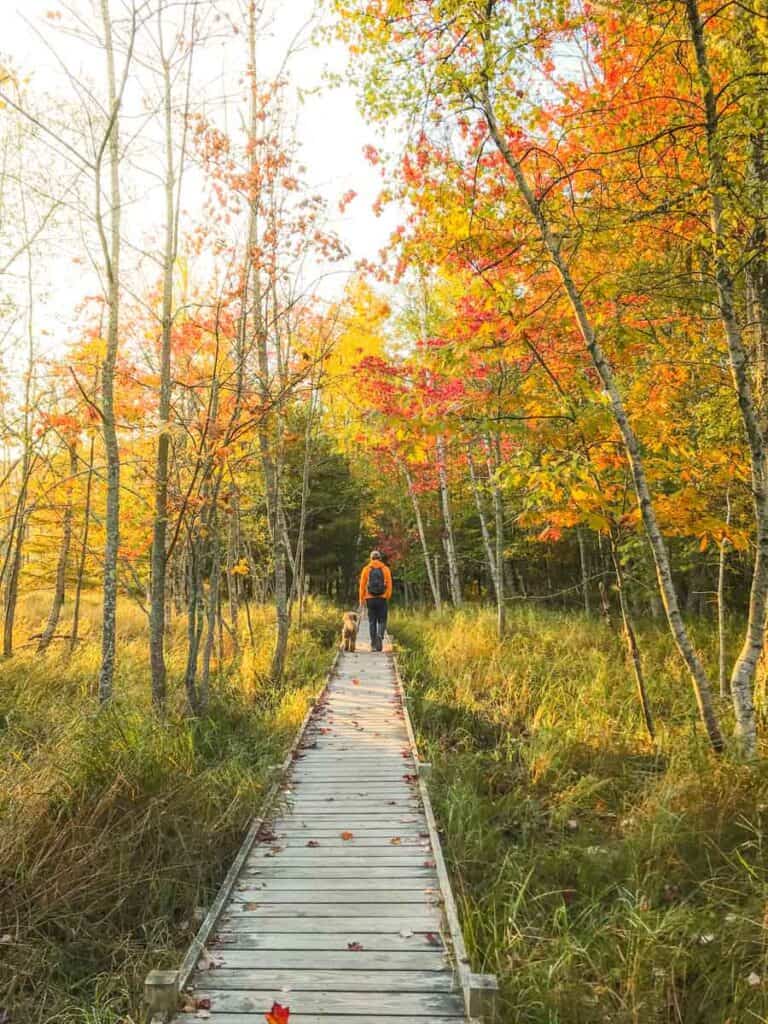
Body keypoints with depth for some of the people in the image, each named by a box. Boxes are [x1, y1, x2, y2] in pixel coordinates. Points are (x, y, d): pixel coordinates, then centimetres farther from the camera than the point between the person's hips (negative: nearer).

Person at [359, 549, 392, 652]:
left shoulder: (366, 569, 2)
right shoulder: (385, 569, 2)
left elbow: (362, 585, 0)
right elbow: (389, 585, -2)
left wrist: (362, 599, 6)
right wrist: (387, 598, 4)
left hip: (370, 599, 1)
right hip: (382, 599, -1)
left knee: (372, 621, 9)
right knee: (382, 621, 7)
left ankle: (373, 644, 9)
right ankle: (380, 636, -20)